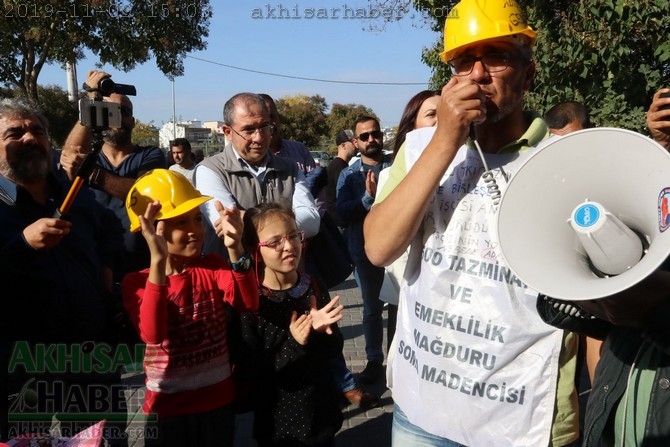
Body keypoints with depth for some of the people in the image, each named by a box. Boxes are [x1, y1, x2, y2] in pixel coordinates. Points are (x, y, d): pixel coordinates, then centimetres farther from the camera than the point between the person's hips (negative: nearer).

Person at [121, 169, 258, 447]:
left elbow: (249, 304, -21)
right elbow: (153, 335, -31)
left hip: (219, 403, 3)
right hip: (168, 410, -2)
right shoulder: (136, 282, -11)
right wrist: (158, 260, -39)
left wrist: (235, 248, -35)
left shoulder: (212, 266, -3)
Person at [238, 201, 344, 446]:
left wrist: (321, 332, -20)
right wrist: (293, 344, -28)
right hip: (277, 417, -3)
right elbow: (250, 367, -17)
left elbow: (335, 349, -1)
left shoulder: (315, 287, -5)